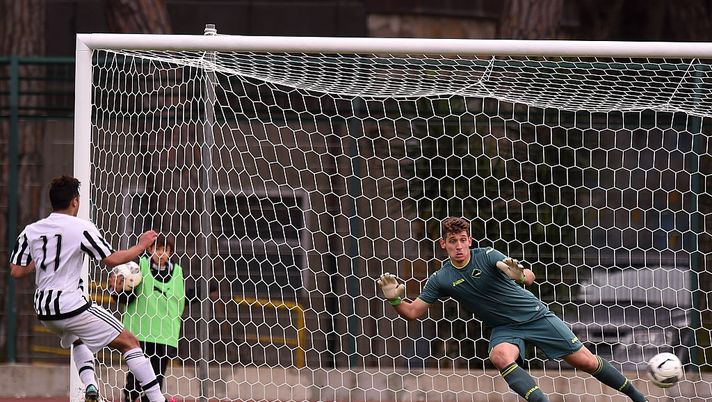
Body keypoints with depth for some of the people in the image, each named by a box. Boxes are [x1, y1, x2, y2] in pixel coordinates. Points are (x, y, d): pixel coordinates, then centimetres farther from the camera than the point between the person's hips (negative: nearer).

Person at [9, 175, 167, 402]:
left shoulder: (30, 231, 5)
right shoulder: (81, 228, -9)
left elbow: (16, 272, 6)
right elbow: (111, 259, -9)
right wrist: (141, 246, 6)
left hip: (44, 310, 6)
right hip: (72, 305, -6)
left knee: (79, 341, 36)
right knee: (128, 342, 2)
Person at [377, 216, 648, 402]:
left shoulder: (487, 256, -17)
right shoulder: (441, 280, -7)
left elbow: (530, 278, -25)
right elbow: (412, 312, -4)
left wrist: (520, 275, -50)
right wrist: (395, 300, -25)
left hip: (534, 314, -2)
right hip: (504, 328, 2)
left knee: (586, 361, -2)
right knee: (500, 356, -36)